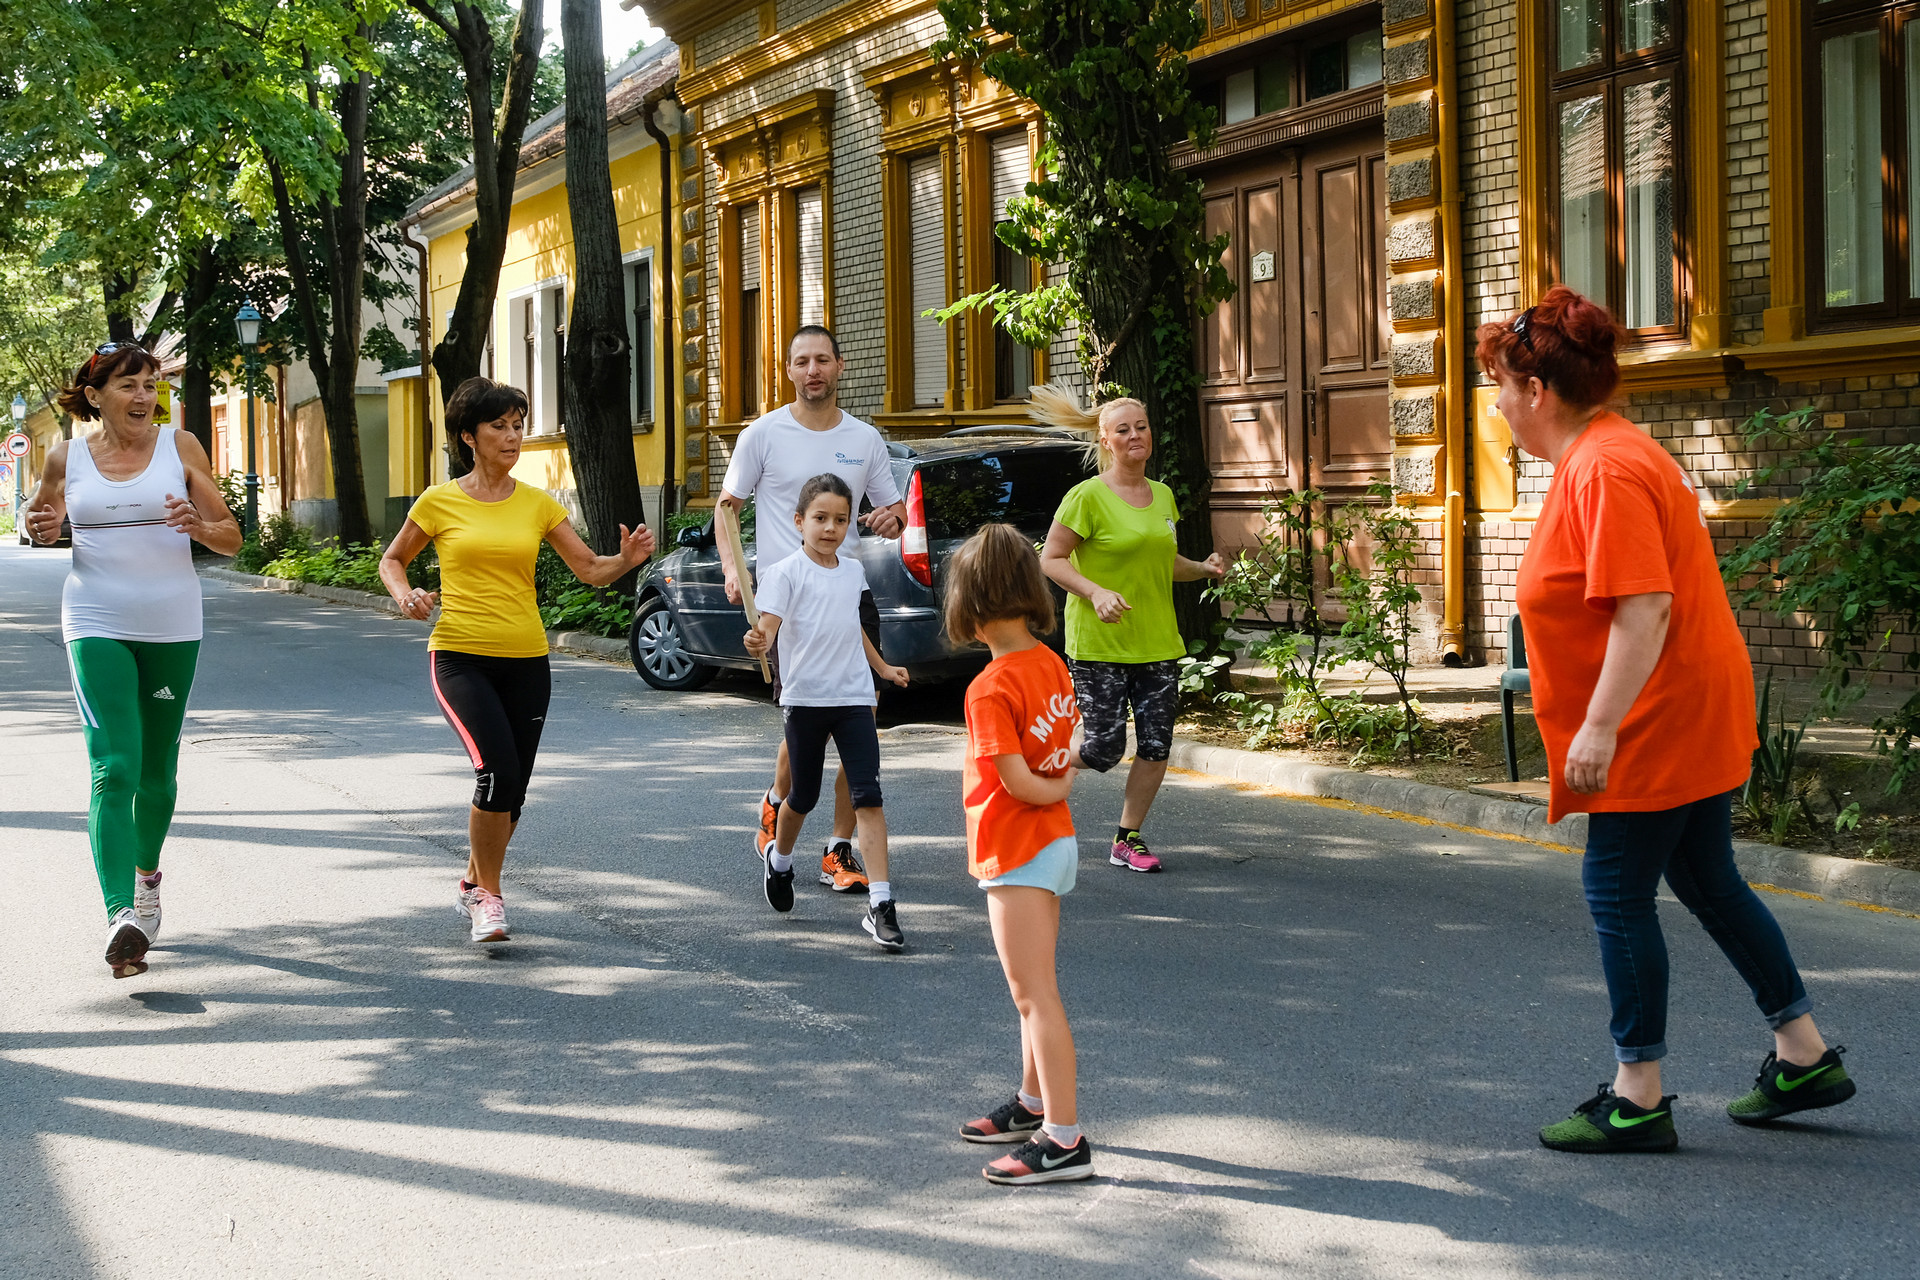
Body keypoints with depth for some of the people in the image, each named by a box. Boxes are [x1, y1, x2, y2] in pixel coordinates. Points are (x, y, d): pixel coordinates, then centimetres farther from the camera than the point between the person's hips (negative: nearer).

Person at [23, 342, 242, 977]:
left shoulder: (179, 447, 1)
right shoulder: (66, 457, 2)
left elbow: (232, 539, 5)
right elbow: (41, 519, 20)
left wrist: (199, 525, -17)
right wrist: (41, 527, -4)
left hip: (172, 627, 2)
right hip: (97, 626, -1)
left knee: (157, 770, 13)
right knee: (113, 768, -16)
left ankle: (147, 872, 42)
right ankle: (122, 916, -24)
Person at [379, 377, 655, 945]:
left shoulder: (537, 504, 6)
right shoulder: (439, 502, 0)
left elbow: (590, 568, 3)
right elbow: (392, 560, 13)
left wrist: (627, 559, -17)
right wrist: (405, 595, -7)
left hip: (526, 662, 4)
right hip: (460, 658, -3)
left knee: (512, 788, 8)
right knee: (497, 768, -23)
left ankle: (473, 885, 34)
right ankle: (488, 896, -7)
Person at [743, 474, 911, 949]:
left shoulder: (854, 571, 9)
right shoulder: (786, 572, -7)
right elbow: (768, 628, -19)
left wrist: (882, 667, 31)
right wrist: (759, 644, -40)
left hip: (854, 697, 3)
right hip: (805, 696, -3)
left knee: (867, 796, -8)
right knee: (803, 796, 12)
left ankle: (880, 905, -11)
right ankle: (778, 857, 45)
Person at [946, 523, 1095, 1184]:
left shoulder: (991, 689, -22)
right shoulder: (1053, 665, 4)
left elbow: (1018, 782, -22)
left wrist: (1057, 789, -5)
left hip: (1018, 854, -9)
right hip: (1057, 843, 9)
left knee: (1035, 994, -5)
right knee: (1033, 987, 22)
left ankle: (1064, 1140, -4)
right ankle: (1035, 1103, 36)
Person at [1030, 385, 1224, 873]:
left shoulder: (1163, 496, 11)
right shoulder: (1088, 496, -9)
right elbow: (1050, 559, -9)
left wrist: (1202, 569, 5)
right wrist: (1096, 592, -22)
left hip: (1158, 643, 6)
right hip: (1099, 645, -6)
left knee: (1156, 746, 1)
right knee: (1104, 748, -6)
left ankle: (1128, 839, 15)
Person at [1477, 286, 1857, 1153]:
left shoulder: (1605, 470, -20)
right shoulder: (1599, 455, 13)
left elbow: (1645, 606, -28)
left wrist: (1600, 726, -27)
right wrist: (1601, 722, 25)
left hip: (1661, 724, -11)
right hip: (1692, 721, 11)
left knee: (1617, 894, -3)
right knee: (1707, 884, 17)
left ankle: (1638, 1101, 5)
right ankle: (1806, 1059, 27)